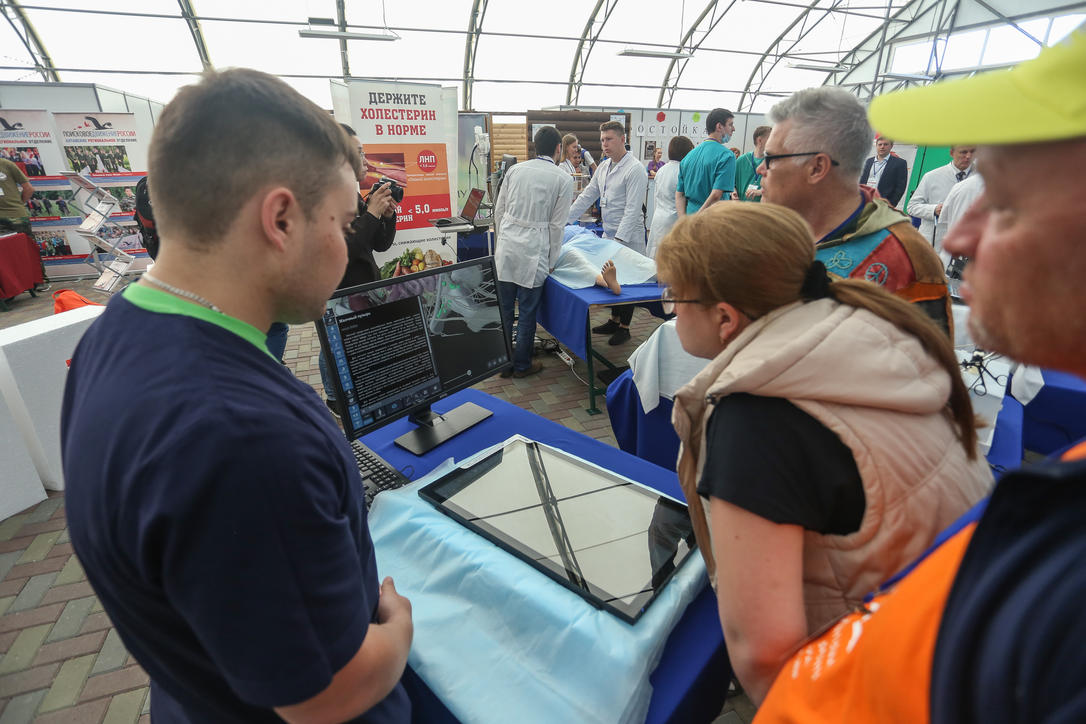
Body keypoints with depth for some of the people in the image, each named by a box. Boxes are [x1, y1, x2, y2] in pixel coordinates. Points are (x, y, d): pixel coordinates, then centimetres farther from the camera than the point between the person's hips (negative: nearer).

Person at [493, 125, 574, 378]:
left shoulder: (515, 170, 8)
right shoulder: (563, 179, -2)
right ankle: (522, 365, 21)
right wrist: (552, 260, 5)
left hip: (506, 246, 4)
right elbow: (556, 225, -4)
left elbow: (499, 211, 10)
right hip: (533, 251, -4)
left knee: (504, 309, 12)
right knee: (527, 312, 8)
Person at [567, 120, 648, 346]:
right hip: (608, 234, 7)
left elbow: (632, 209, -19)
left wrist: (619, 238, -24)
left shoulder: (635, 170, -13)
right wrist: (565, 220, 13)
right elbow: (587, 196, 17)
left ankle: (624, 327, 13)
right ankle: (614, 321, 27)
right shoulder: (603, 167, 12)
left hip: (628, 237, -7)